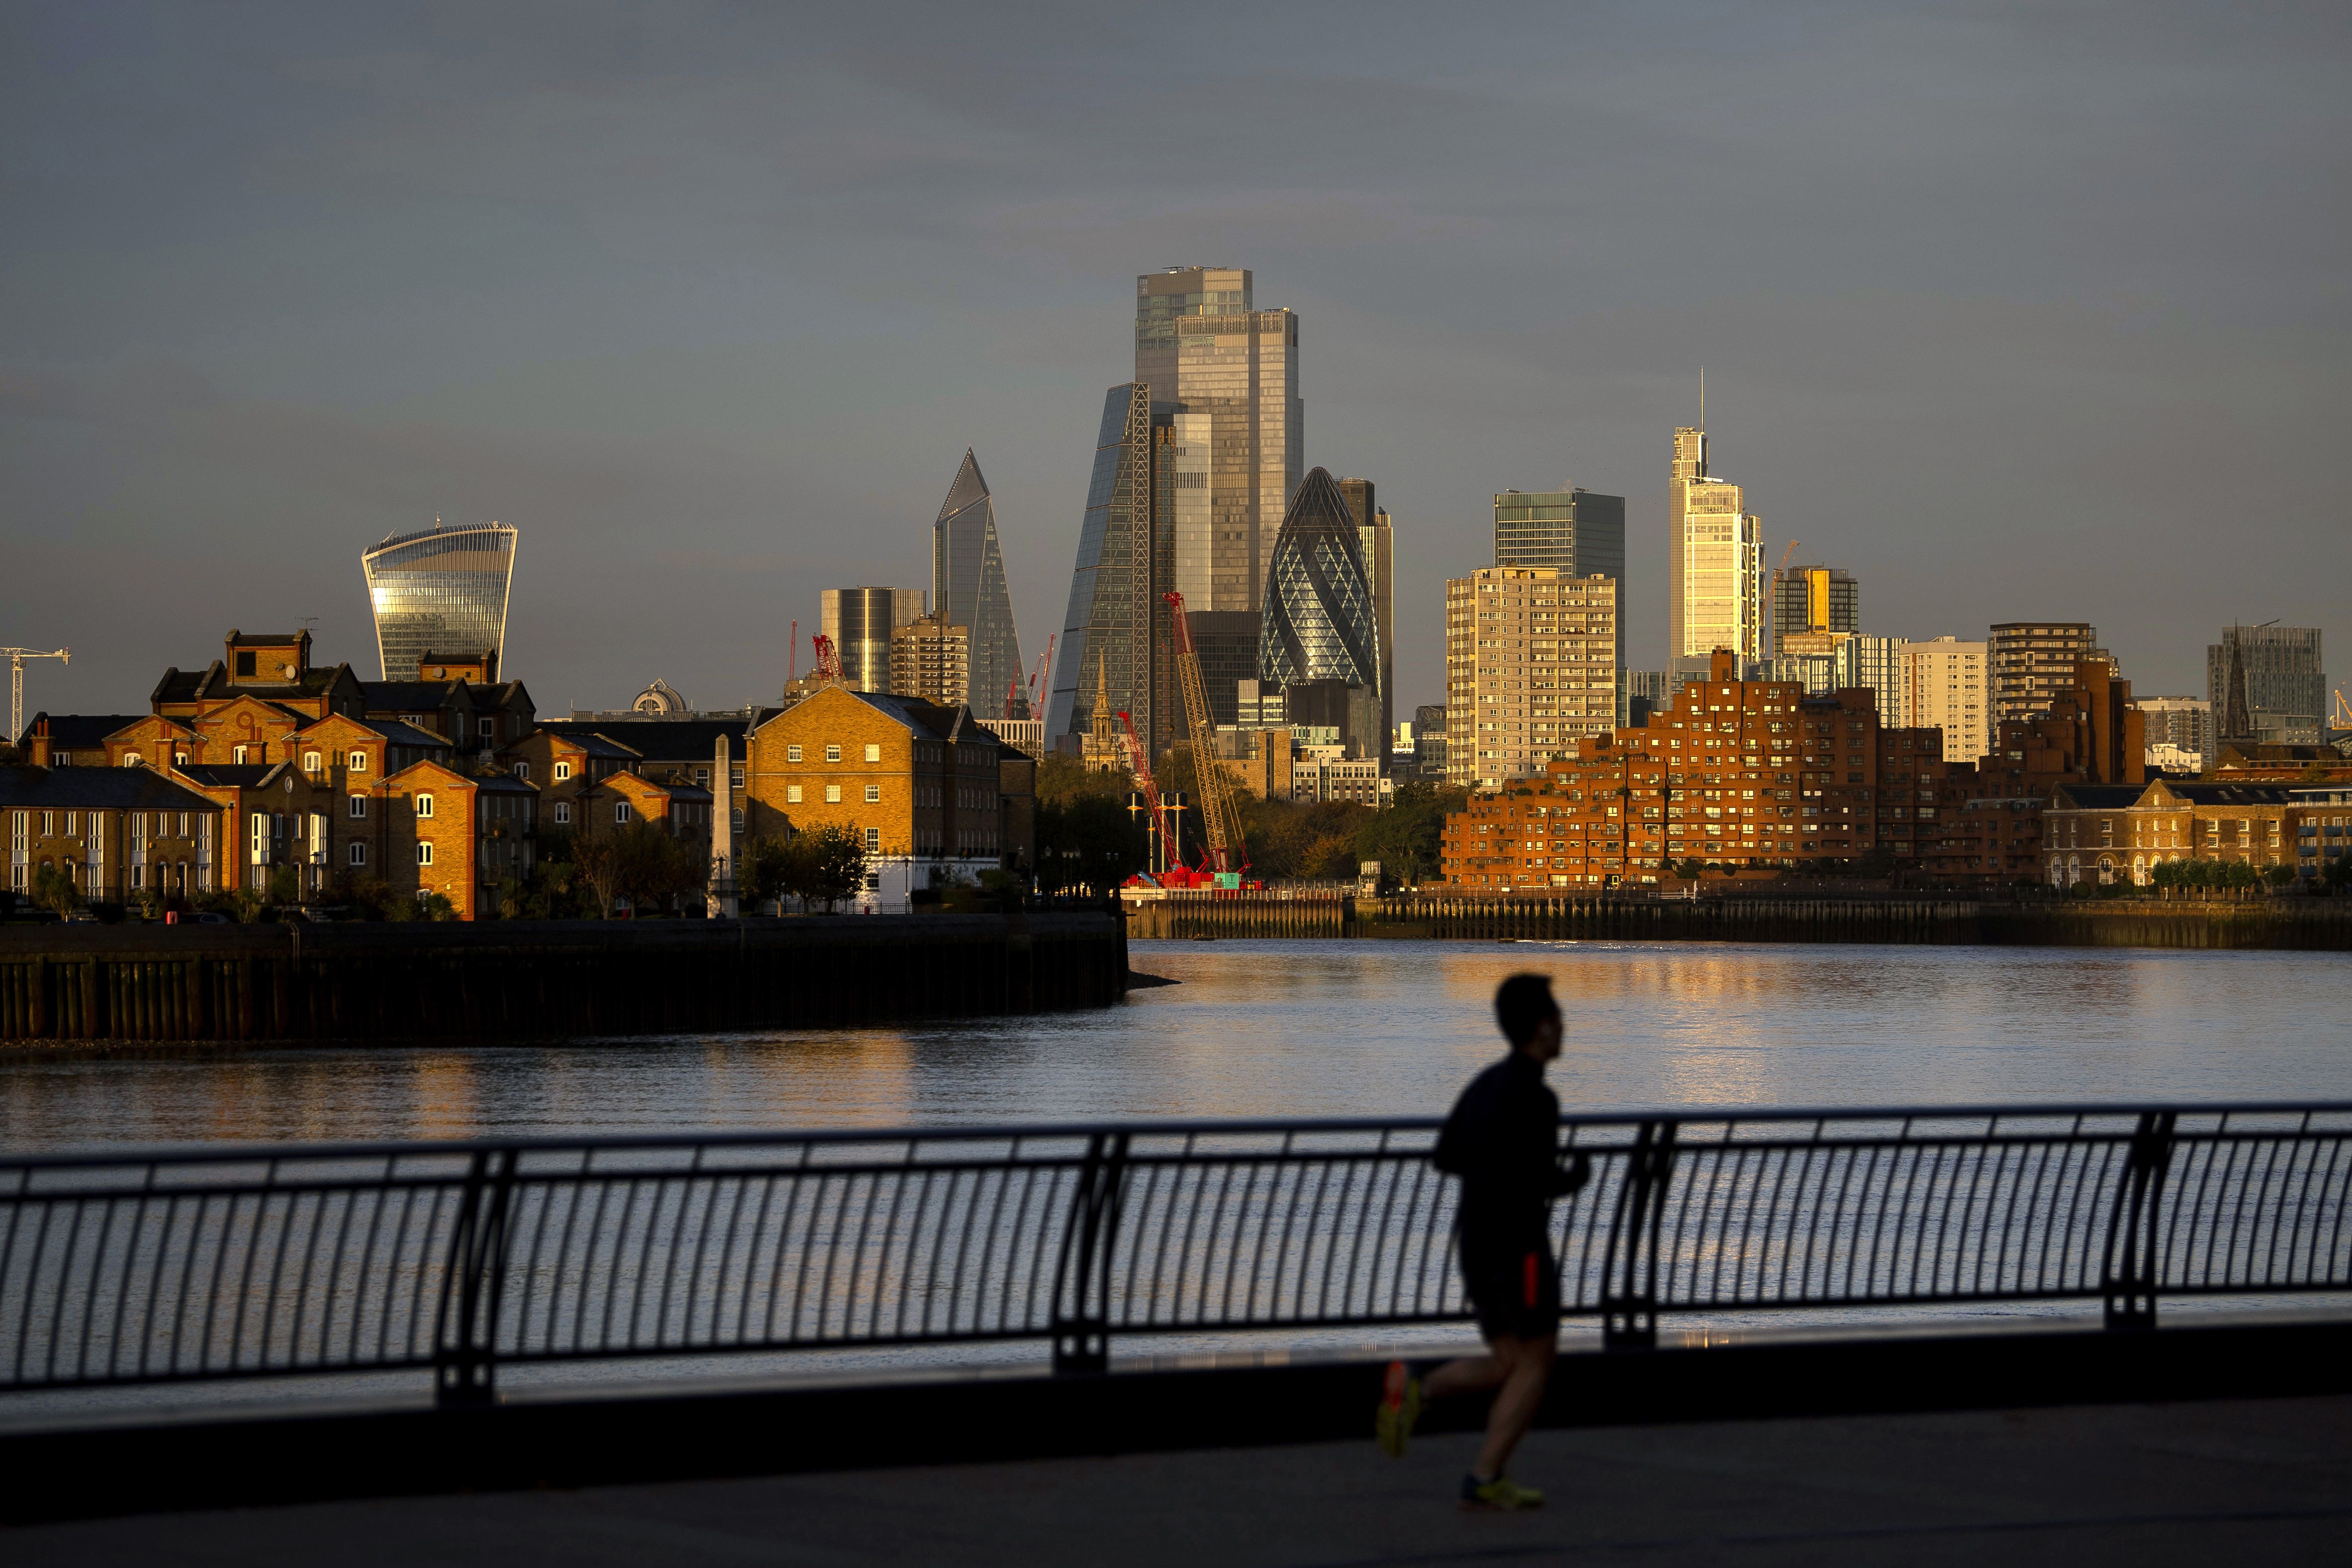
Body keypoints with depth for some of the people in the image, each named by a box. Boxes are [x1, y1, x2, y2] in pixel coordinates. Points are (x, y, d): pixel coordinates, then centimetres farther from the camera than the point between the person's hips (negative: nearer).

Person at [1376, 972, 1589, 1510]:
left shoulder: (1487, 1083, 12)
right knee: (1535, 1370, 1)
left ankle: (1415, 1390, -7)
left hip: (1478, 1250, 8)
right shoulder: (1535, 1097, -17)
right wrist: (1574, 1178, -2)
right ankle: (1486, 1481, -2)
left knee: (1507, 1369, 14)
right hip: (1519, 1250, -8)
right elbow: (1540, 1183, -23)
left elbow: (1445, 1158, 18)